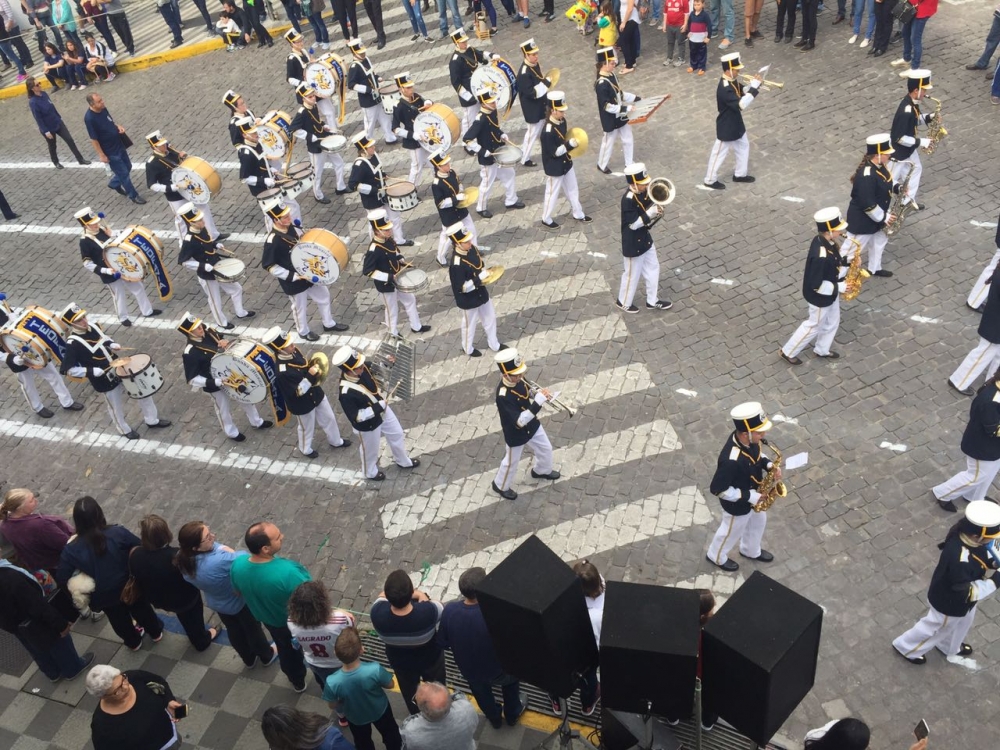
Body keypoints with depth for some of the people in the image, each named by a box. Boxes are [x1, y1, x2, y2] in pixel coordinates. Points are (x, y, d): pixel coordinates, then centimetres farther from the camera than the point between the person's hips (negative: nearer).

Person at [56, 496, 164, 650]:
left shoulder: (72, 550, -25)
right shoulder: (118, 533, -28)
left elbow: (61, 579, -16)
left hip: (104, 597, 1)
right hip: (130, 587, 0)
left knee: (119, 619, 30)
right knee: (141, 608, 31)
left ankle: (134, 641, 55)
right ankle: (156, 632, 54)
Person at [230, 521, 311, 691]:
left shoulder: (237, 565, -28)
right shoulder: (288, 572, -46)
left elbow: (239, 592, -4)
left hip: (269, 619, 4)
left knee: (286, 651, 34)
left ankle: (298, 682, 61)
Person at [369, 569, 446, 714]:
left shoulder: (378, 614, -38)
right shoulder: (428, 611, -43)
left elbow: (382, 595, -13)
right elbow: (441, 608, -17)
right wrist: (420, 595, -9)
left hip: (400, 662, 2)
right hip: (430, 658, -1)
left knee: (409, 691, 33)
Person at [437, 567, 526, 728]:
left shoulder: (449, 610, -29)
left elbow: (442, 643, -13)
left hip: (468, 668, 3)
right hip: (496, 669, -2)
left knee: (481, 691, 35)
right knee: (511, 678, 33)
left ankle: (494, 718, 61)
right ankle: (512, 714, 55)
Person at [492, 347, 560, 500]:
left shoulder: (517, 380, -15)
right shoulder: (504, 396, -40)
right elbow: (519, 422, -41)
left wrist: (536, 394, -13)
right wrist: (538, 402, -47)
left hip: (532, 425, 7)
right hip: (515, 434, -7)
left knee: (545, 449, 27)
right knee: (511, 462, 19)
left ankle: (542, 471, 58)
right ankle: (501, 486, 47)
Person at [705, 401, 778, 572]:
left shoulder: (750, 440, -20)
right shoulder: (731, 460, -44)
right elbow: (718, 489, -33)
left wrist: (769, 465, -16)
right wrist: (748, 496, -27)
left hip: (754, 495, 7)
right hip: (738, 504, -7)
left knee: (758, 521, 31)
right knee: (733, 531, 21)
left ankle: (751, 551, 61)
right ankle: (716, 557, 52)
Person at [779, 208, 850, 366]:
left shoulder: (824, 241, -9)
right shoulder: (821, 255, -38)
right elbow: (816, 285, -31)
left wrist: (848, 259, -9)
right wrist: (839, 287, -22)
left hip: (829, 292, 9)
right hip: (820, 296, -9)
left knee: (832, 322, 26)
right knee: (814, 326, 12)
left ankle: (822, 350, 49)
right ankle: (788, 352, 30)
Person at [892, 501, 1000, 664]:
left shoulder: (965, 531, -23)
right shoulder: (960, 560, -46)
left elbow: (983, 556, 0)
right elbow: (966, 593, -32)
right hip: (949, 603, -8)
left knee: (962, 623, 34)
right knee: (937, 627, 21)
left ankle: (949, 647, 64)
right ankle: (907, 648, 47)